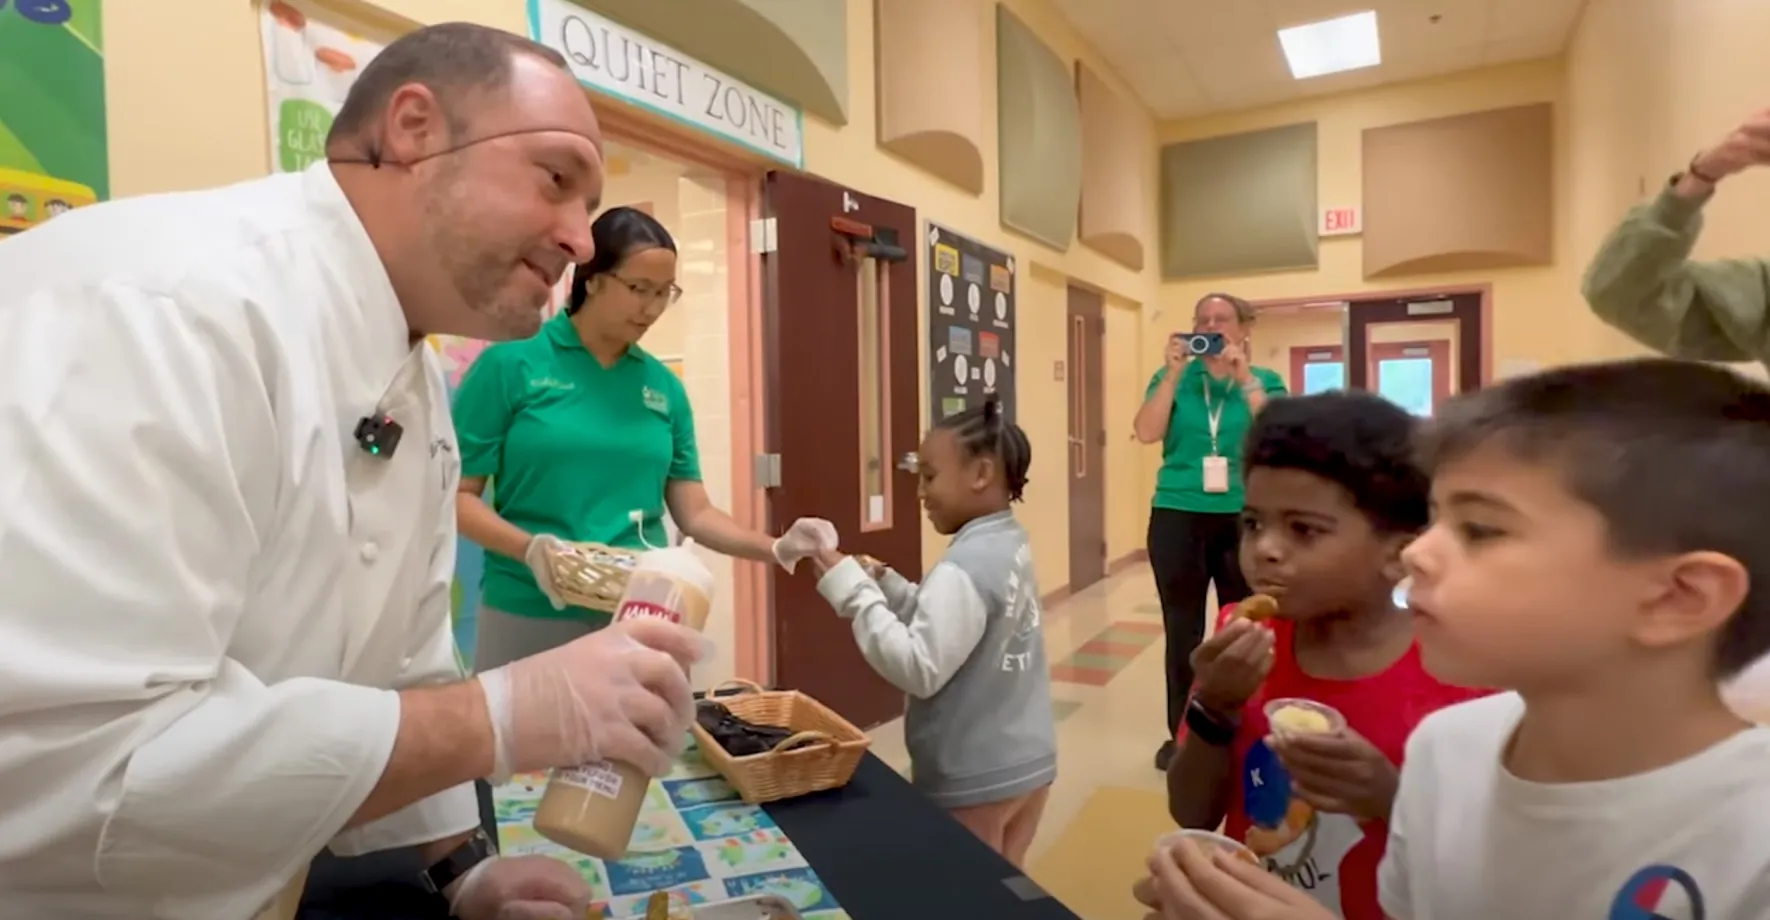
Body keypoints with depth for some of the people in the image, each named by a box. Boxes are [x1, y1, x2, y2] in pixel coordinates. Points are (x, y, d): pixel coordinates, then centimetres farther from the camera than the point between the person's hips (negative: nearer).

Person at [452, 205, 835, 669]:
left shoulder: (665, 386, 5)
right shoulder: (509, 364, -5)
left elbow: (694, 512, 6)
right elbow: (459, 496, -3)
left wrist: (776, 549, -10)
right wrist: (530, 548, -20)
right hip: (531, 616, -3)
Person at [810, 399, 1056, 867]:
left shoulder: (964, 568, -25)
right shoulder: (1013, 545, 2)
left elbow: (919, 670, -30)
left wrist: (853, 591, -25)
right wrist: (886, 586, -1)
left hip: (972, 781, -8)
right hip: (1027, 763, 8)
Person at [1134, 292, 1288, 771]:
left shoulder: (1265, 381, 7)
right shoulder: (1172, 378, 8)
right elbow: (1147, 433, -8)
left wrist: (1245, 379, -13)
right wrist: (1174, 374, -12)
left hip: (1245, 520, 0)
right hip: (1177, 518, 0)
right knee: (1182, 630, 6)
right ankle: (1179, 733, 17)